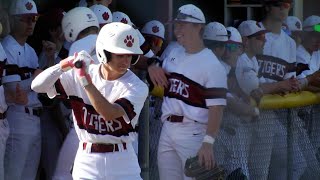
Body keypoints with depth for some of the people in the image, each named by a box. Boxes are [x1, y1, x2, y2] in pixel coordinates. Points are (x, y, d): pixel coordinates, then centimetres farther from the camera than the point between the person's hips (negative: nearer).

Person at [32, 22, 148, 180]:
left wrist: (85, 79, -30)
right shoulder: (79, 75, -3)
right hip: (87, 161, 1)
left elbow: (110, 113, -27)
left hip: (122, 164, -1)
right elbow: (37, 86, -8)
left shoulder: (137, 88, -10)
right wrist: (65, 64, -22)